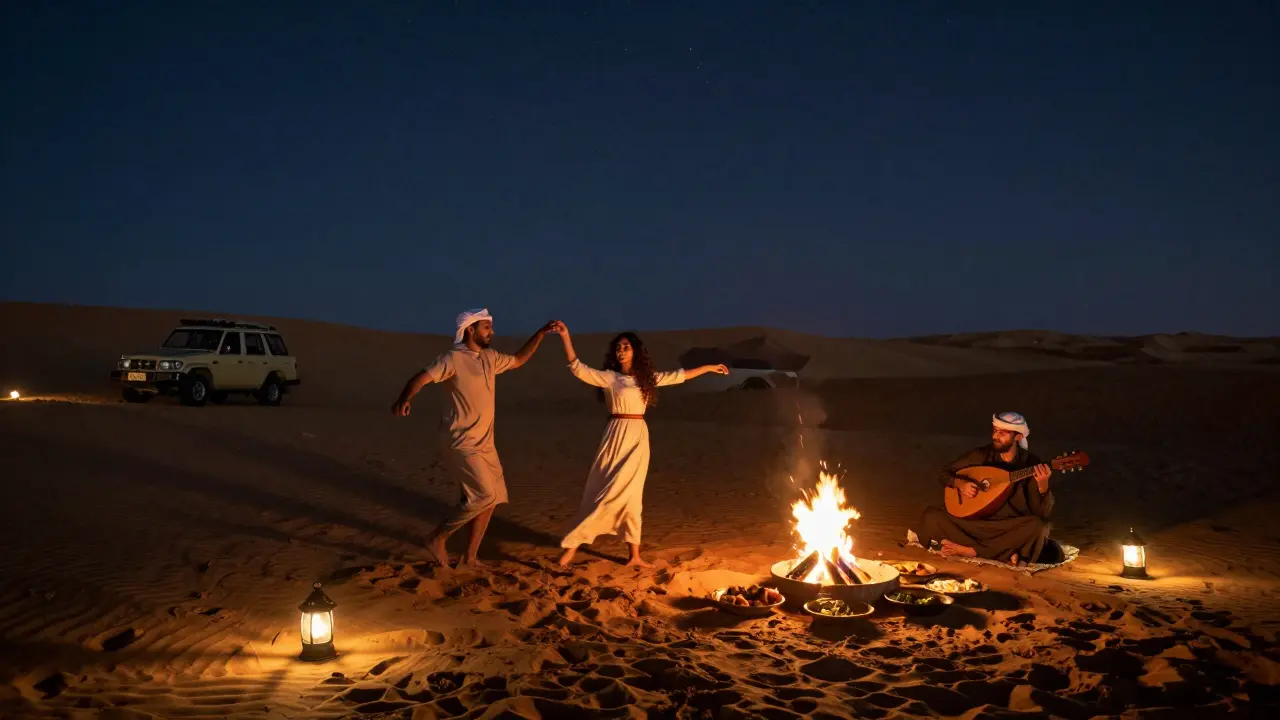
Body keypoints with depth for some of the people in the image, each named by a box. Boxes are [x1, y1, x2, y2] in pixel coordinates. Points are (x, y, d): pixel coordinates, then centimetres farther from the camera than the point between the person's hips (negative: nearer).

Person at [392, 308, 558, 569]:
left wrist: (541, 333, 20)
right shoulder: (453, 358, -13)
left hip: (485, 442, 8)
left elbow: (518, 360, 27)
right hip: (463, 443, -8)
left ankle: (470, 556, 18)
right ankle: (438, 537, -1)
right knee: (484, 496, -17)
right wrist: (403, 400, -42)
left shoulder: (490, 357, 10)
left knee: (491, 499, 8)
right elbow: (420, 379, -22)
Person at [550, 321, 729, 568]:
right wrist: (566, 338, -22)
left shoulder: (647, 377, 10)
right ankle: (572, 546, -1)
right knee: (605, 494, -6)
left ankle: (634, 555, 11)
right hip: (618, 438, -4)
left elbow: (679, 376, 20)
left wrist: (709, 368, 26)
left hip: (639, 439, 4)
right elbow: (578, 369, -13)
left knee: (630, 497, 8)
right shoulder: (609, 377, -2)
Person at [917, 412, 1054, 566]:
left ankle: (971, 551, -25)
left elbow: (1043, 513, -10)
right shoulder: (981, 455, -1)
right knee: (931, 516, -20)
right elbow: (944, 473, 8)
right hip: (976, 523, 2)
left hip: (1010, 528, -2)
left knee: (1037, 526, -34)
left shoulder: (1031, 463, -6)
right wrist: (959, 483, -13)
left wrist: (1043, 486, -30)